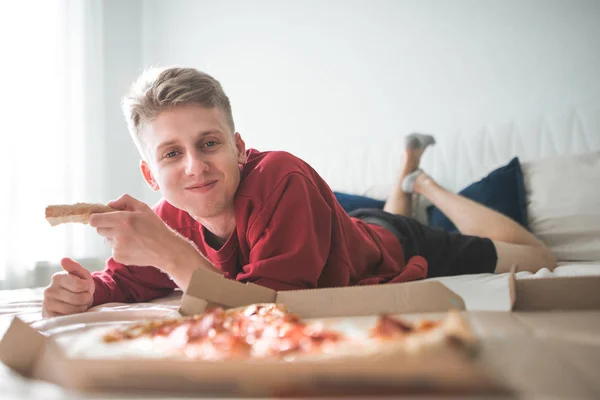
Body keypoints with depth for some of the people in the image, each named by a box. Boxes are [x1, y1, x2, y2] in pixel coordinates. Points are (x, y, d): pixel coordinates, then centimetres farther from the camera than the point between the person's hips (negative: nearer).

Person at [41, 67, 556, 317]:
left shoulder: (283, 179, -44)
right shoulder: (174, 216, -25)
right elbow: (127, 280, -11)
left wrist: (172, 253, -54)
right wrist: (85, 291, -33)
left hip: (401, 253, -5)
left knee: (539, 261, 21)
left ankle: (427, 183, 31)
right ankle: (409, 168, 56)